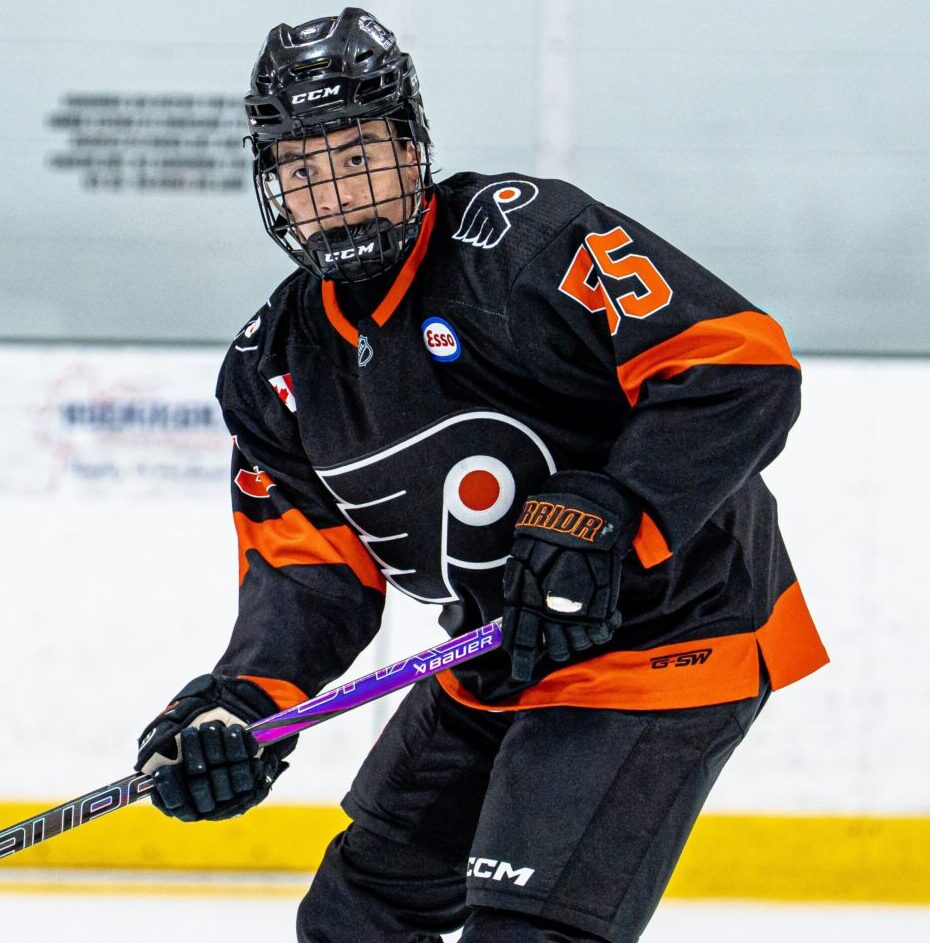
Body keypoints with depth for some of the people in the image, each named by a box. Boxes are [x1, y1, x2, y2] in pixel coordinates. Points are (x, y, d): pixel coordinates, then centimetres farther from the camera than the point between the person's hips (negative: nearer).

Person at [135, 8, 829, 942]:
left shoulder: (519, 235, -21)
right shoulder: (276, 365, 3)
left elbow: (743, 365, -26)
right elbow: (309, 566, 3)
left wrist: (599, 524, -34)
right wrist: (248, 699, -17)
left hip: (667, 642, -8)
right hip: (496, 665, 8)